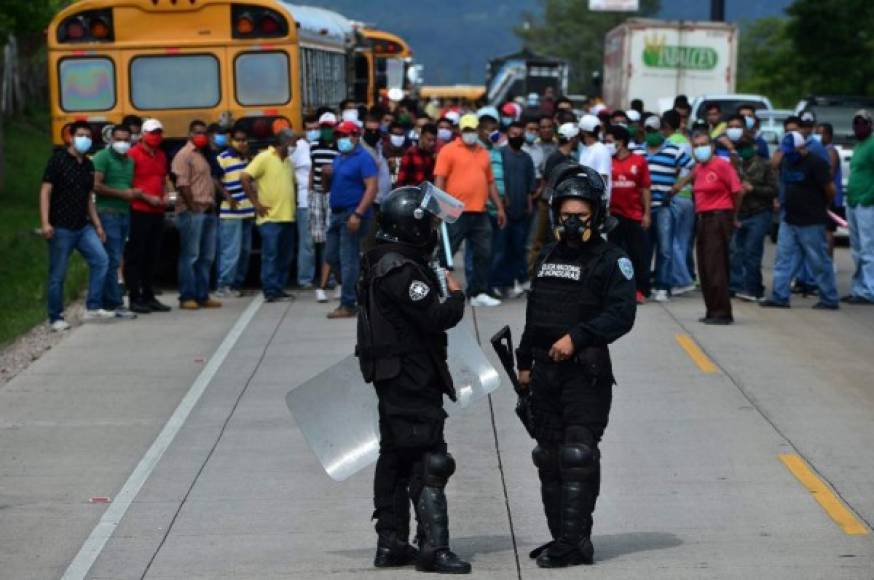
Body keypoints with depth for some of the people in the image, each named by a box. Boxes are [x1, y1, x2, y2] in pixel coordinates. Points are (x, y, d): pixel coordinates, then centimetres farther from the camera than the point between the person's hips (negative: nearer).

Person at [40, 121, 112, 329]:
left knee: (101, 259, -10)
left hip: (83, 226, 6)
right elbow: (46, 191, -11)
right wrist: (45, 222, -20)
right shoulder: (58, 160, -6)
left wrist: (97, 225, 16)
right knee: (57, 275, 0)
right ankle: (56, 318, 9)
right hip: (61, 228, -6)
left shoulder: (88, 165, 13)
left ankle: (93, 308, -4)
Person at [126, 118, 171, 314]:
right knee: (135, 256, -3)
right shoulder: (133, 154, -7)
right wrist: (148, 198, -14)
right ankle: (135, 298, -2)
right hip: (139, 212, -7)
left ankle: (148, 296, 18)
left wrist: (165, 196, 7)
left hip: (157, 212, 7)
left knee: (152, 257, 11)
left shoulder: (161, 155, 16)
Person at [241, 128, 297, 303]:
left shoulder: (287, 161, 16)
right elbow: (244, 178, -13)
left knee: (285, 257, 10)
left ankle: (279, 288, 18)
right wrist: (257, 204, -12)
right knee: (270, 255, -7)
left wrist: (293, 203, 14)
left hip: (288, 217, 8)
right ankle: (270, 291, -6)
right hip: (270, 217, -8)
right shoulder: (264, 158, -7)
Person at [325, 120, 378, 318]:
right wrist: (327, 176, 8)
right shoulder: (338, 159, 17)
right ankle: (355, 288, 23)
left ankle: (347, 306, -4)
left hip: (353, 214, -9)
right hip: (337, 213, 9)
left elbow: (372, 188, -19)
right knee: (331, 256, 11)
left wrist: (358, 214, -25)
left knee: (348, 259, -7)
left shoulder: (363, 158, -10)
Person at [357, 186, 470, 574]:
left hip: (393, 378, 11)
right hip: (412, 378, -11)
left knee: (395, 458, 15)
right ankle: (433, 547, -10)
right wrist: (456, 295, -7)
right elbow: (435, 318, -23)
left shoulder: (380, 263, 12)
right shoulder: (401, 271, -20)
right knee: (428, 460, -9)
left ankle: (391, 543, 21)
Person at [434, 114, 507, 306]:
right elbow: (439, 179, -7)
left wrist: (500, 208, 16)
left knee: (484, 254, 7)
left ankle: (478, 293, 15)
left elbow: (491, 182, 21)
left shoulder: (484, 153, 16)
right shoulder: (449, 150, -1)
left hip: (480, 213, 6)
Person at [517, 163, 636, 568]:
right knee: (549, 457, 9)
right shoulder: (548, 257, 18)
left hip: (586, 372, -7)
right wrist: (524, 361, 25)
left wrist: (577, 337, -22)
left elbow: (622, 314, -14)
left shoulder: (611, 260, -4)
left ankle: (574, 542, -10)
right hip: (545, 372, 7)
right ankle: (560, 536, 16)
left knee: (578, 456, -10)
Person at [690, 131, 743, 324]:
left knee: (716, 268, -10)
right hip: (703, 219, 8)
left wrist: (733, 216, 1)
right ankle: (712, 312, 17)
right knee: (704, 269, 10)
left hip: (719, 219, -8)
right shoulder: (697, 169, 11)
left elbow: (737, 191, -9)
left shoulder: (722, 165, -10)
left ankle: (722, 313, -8)